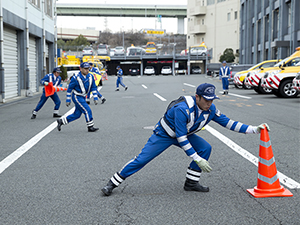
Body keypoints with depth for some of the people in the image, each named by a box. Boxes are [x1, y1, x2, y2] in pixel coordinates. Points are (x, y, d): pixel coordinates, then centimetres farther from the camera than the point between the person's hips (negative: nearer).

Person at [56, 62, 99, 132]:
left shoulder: (90, 76, -2)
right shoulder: (76, 78, -18)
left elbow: (93, 88, 6)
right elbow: (69, 89, -9)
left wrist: (95, 98, 0)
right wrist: (68, 100, -7)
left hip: (83, 97, 7)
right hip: (77, 97, -7)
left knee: (77, 114, 9)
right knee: (87, 110, -13)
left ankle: (61, 121, 22)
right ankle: (90, 127, -1)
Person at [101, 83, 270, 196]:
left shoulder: (210, 109, -15)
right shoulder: (182, 109, -36)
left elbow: (228, 123, -7)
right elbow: (181, 138, -33)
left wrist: (254, 129, -13)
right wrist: (198, 159, -32)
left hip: (184, 134, 6)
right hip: (164, 135, -6)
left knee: (205, 148, -11)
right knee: (142, 159, -10)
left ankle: (191, 183, 1)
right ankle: (113, 183, 3)